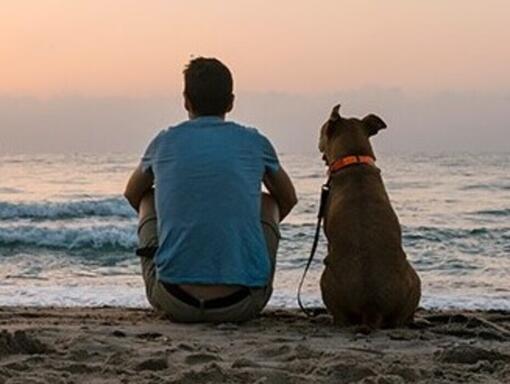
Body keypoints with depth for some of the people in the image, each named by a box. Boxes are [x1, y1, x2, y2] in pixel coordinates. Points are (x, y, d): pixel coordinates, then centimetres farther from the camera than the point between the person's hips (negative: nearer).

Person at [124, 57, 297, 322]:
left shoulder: (164, 142, 9)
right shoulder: (255, 143, 9)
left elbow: (132, 195, 30)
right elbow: (289, 200, 28)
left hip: (176, 303, 0)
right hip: (242, 304, 0)